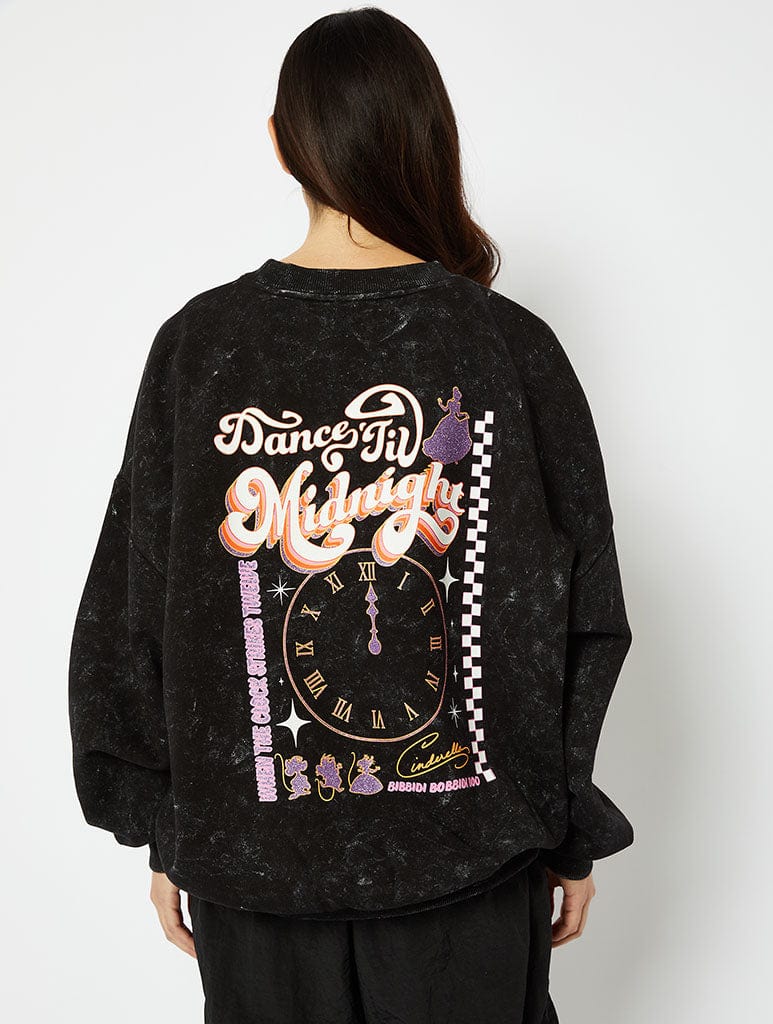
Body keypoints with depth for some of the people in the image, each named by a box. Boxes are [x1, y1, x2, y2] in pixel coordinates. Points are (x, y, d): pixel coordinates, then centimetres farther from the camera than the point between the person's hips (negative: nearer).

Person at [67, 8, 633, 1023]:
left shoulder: (198, 343, -9)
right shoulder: (513, 347, -11)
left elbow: (133, 616, -4)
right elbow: (580, 621, -6)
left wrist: (163, 832, 9)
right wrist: (573, 836, 7)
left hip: (253, 852, 1)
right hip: (466, 852, 0)